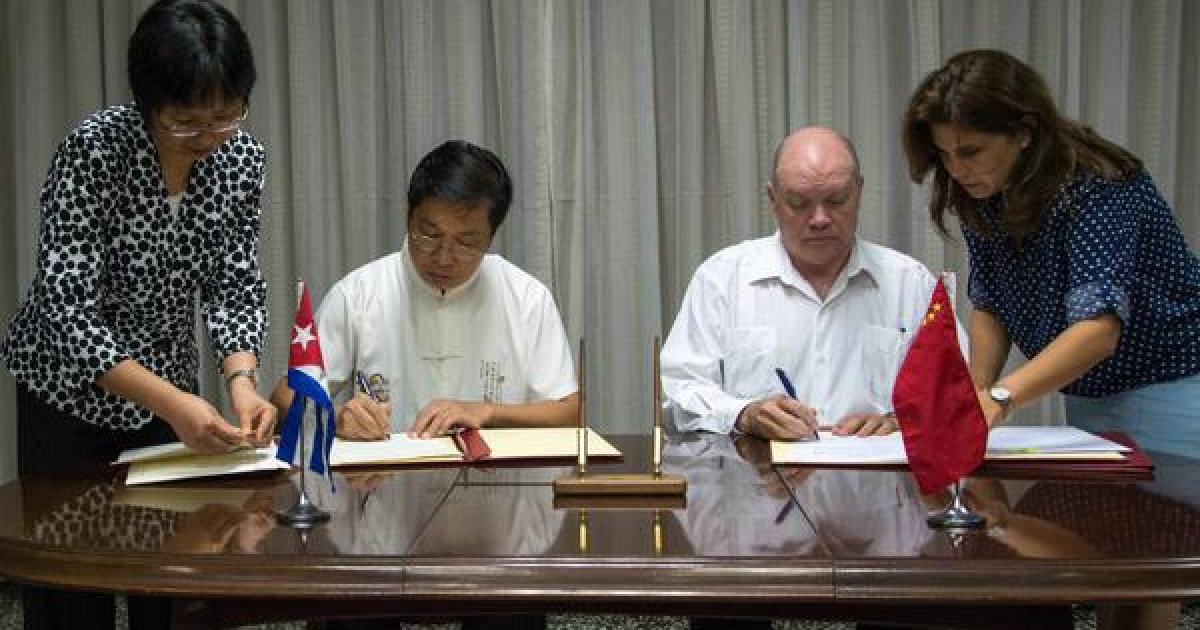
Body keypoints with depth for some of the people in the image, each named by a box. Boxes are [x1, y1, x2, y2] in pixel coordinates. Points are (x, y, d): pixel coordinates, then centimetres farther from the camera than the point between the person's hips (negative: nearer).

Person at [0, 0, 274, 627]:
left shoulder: (241, 156, -12)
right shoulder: (93, 149, -26)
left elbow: (235, 286, -6)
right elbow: (67, 313, -29)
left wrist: (241, 380, -25)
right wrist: (172, 404, -38)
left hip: (169, 387, 4)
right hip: (69, 387, -4)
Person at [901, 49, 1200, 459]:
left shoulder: (1097, 189, -25)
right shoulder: (981, 199, -4)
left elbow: (1099, 328, -36)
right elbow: (989, 307, 4)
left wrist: (999, 398, -49)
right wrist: (976, 397, -13)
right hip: (1086, 402, 6)